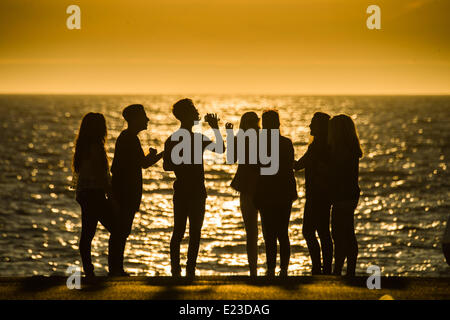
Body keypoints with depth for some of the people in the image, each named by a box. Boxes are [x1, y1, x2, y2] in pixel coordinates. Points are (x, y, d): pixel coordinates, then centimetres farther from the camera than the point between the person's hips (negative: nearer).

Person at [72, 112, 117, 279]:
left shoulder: (82, 146, 12)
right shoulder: (96, 147, -14)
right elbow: (102, 175, -16)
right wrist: (111, 195, -9)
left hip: (83, 194, 9)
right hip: (95, 193, -9)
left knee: (87, 233, 8)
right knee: (116, 229, -5)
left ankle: (88, 270, 8)